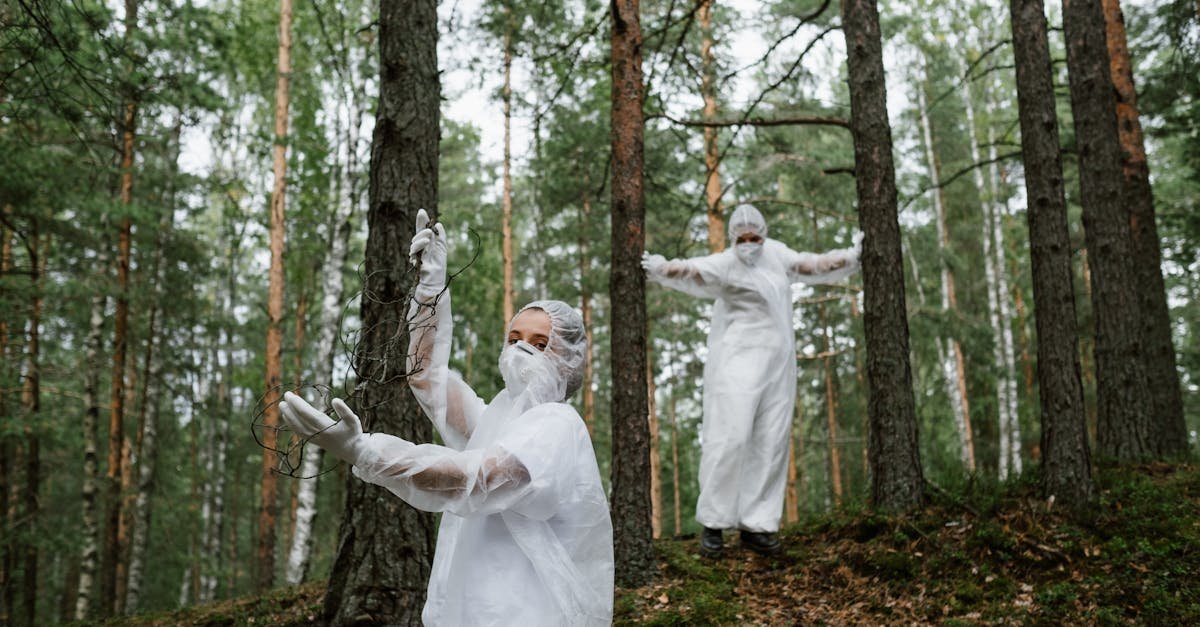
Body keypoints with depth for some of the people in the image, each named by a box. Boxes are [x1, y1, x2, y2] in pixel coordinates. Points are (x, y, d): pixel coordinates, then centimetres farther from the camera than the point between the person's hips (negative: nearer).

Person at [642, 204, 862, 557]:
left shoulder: (775, 254, 11)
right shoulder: (725, 265, -10)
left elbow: (811, 265, 27)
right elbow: (691, 270, -28)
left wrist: (850, 257, 35)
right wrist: (659, 268, -46)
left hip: (777, 363, 6)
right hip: (739, 360, -6)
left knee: (770, 444, 1)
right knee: (730, 438, -12)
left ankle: (755, 527, 6)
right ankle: (713, 523, -1)